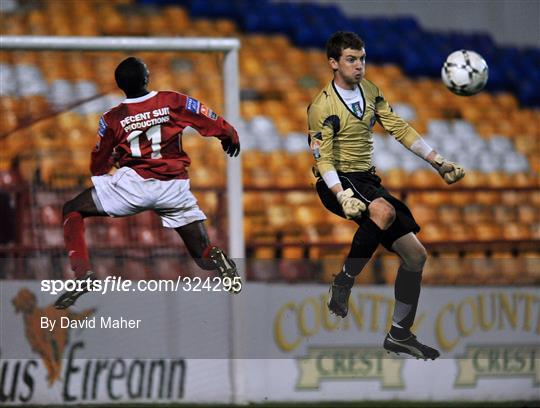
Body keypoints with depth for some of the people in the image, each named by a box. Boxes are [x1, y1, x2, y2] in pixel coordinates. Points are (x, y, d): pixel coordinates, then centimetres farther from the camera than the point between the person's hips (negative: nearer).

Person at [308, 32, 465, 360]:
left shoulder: (369, 90, 9)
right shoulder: (323, 107, -12)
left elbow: (400, 129, 13)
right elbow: (323, 160, -17)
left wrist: (439, 163, 7)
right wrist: (343, 197, -31)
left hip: (367, 179, 8)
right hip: (337, 183, -8)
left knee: (415, 254, 1)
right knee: (384, 211, -40)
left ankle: (400, 334, 14)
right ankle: (344, 283, -23)